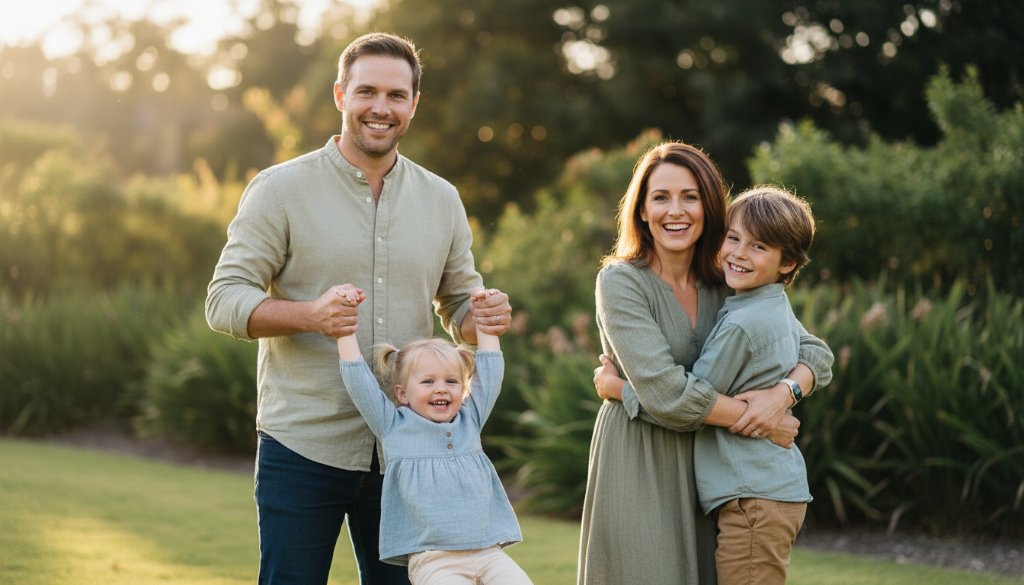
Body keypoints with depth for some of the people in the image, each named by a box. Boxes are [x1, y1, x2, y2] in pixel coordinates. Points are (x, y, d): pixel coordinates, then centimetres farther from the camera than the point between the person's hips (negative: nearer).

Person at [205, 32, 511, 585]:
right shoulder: (280, 189, -2)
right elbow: (225, 300, -5)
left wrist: (484, 317, -7)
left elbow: (459, 303, 19)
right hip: (302, 448, -3)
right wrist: (310, 316, -23)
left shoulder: (441, 200, 10)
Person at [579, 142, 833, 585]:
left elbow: (817, 354, 4)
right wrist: (755, 420, -14)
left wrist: (783, 394, -18)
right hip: (638, 469, -5)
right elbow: (664, 392, -19)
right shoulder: (621, 282, -9)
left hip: (704, 469, 5)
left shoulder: (725, 287, 7)